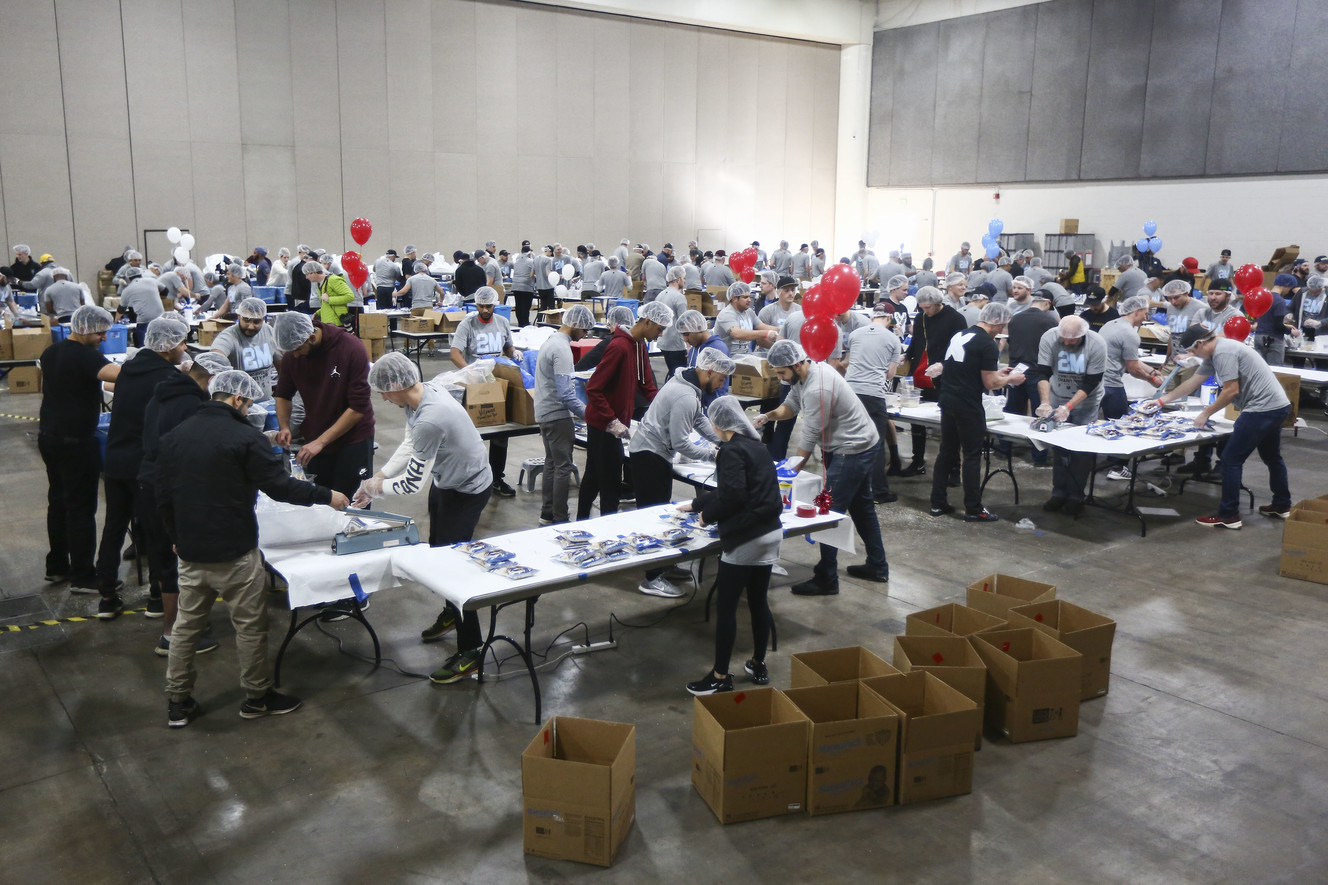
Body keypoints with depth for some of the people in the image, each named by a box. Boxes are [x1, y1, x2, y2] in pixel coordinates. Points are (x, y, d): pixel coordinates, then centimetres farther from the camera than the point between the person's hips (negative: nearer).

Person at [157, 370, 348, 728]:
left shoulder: (174, 437, 6)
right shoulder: (245, 438, -15)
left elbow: (163, 496, 12)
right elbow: (280, 486, -15)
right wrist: (326, 496, -3)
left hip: (190, 552, 6)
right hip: (234, 553, -6)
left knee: (186, 625, 15)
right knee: (250, 625, 8)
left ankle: (178, 703, 22)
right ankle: (258, 697, 19)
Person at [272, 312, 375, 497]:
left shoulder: (351, 348, -20)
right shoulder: (291, 355, -6)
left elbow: (358, 407, -21)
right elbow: (283, 394, 10)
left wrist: (321, 441, -24)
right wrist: (284, 427, -10)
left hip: (353, 438, -4)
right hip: (313, 439, 4)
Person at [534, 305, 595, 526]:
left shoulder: (550, 341, 11)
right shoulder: (562, 349, -20)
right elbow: (565, 393, -25)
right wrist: (587, 414, -18)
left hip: (545, 414, 10)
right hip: (557, 416, -10)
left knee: (552, 463, 17)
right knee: (563, 466, -4)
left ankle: (547, 514, 24)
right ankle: (560, 519, 0)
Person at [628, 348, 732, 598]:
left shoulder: (685, 382, 7)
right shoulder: (685, 398, -25)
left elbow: (700, 420, 17)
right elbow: (681, 443, -25)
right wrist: (712, 454, -14)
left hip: (649, 451, 11)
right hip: (649, 455, -11)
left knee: (658, 511, 19)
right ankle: (653, 579, -4)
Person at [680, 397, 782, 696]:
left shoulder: (732, 450, -14)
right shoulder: (755, 445, 14)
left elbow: (732, 496, -21)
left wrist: (707, 514, -4)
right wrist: (696, 503, 33)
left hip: (745, 537, -9)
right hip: (770, 531, 9)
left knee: (725, 607, 0)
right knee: (759, 601, 18)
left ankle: (720, 676, 6)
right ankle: (758, 665, 29)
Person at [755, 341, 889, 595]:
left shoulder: (818, 389, -30)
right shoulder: (806, 374, 0)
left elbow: (810, 435, -24)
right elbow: (792, 405, 10)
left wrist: (791, 469, -15)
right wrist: (769, 415, -11)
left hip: (852, 451, -11)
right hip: (861, 444, 11)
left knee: (831, 510, -8)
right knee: (861, 505, 20)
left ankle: (826, 579, -1)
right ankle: (877, 567, 33)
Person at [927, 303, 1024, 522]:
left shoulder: (959, 335, 12)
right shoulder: (988, 345, -13)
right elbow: (990, 384, -13)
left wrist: (997, 372, 24)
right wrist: (1010, 379, 5)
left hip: (947, 400, 8)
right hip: (968, 406, -8)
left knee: (947, 451, 14)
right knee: (972, 456, 1)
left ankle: (938, 503, 18)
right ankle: (973, 510, 7)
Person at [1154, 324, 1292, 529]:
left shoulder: (1223, 352, -18)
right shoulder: (1214, 354, 14)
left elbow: (1231, 391, -20)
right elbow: (1192, 382, 21)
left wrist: (1206, 413, -10)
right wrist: (1163, 400, 25)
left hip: (1262, 408, -11)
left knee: (1231, 459, -5)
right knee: (1272, 457, 24)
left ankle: (1228, 516, -1)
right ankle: (1282, 506, 39)